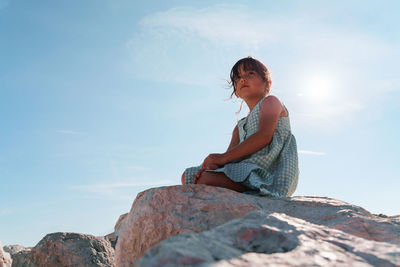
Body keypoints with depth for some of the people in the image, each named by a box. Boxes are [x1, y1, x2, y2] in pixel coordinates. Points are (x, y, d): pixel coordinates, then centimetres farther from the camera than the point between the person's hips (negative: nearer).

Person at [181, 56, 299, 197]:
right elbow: (229, 154, 12)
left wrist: (223, 157, -14)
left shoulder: (270, 101, 7)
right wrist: (212, 165, -13)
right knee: (188, 175, 3)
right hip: (247, 171, 8)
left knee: (207, 179, -29)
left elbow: (264, 136, -13)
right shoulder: (240, 126, 28)